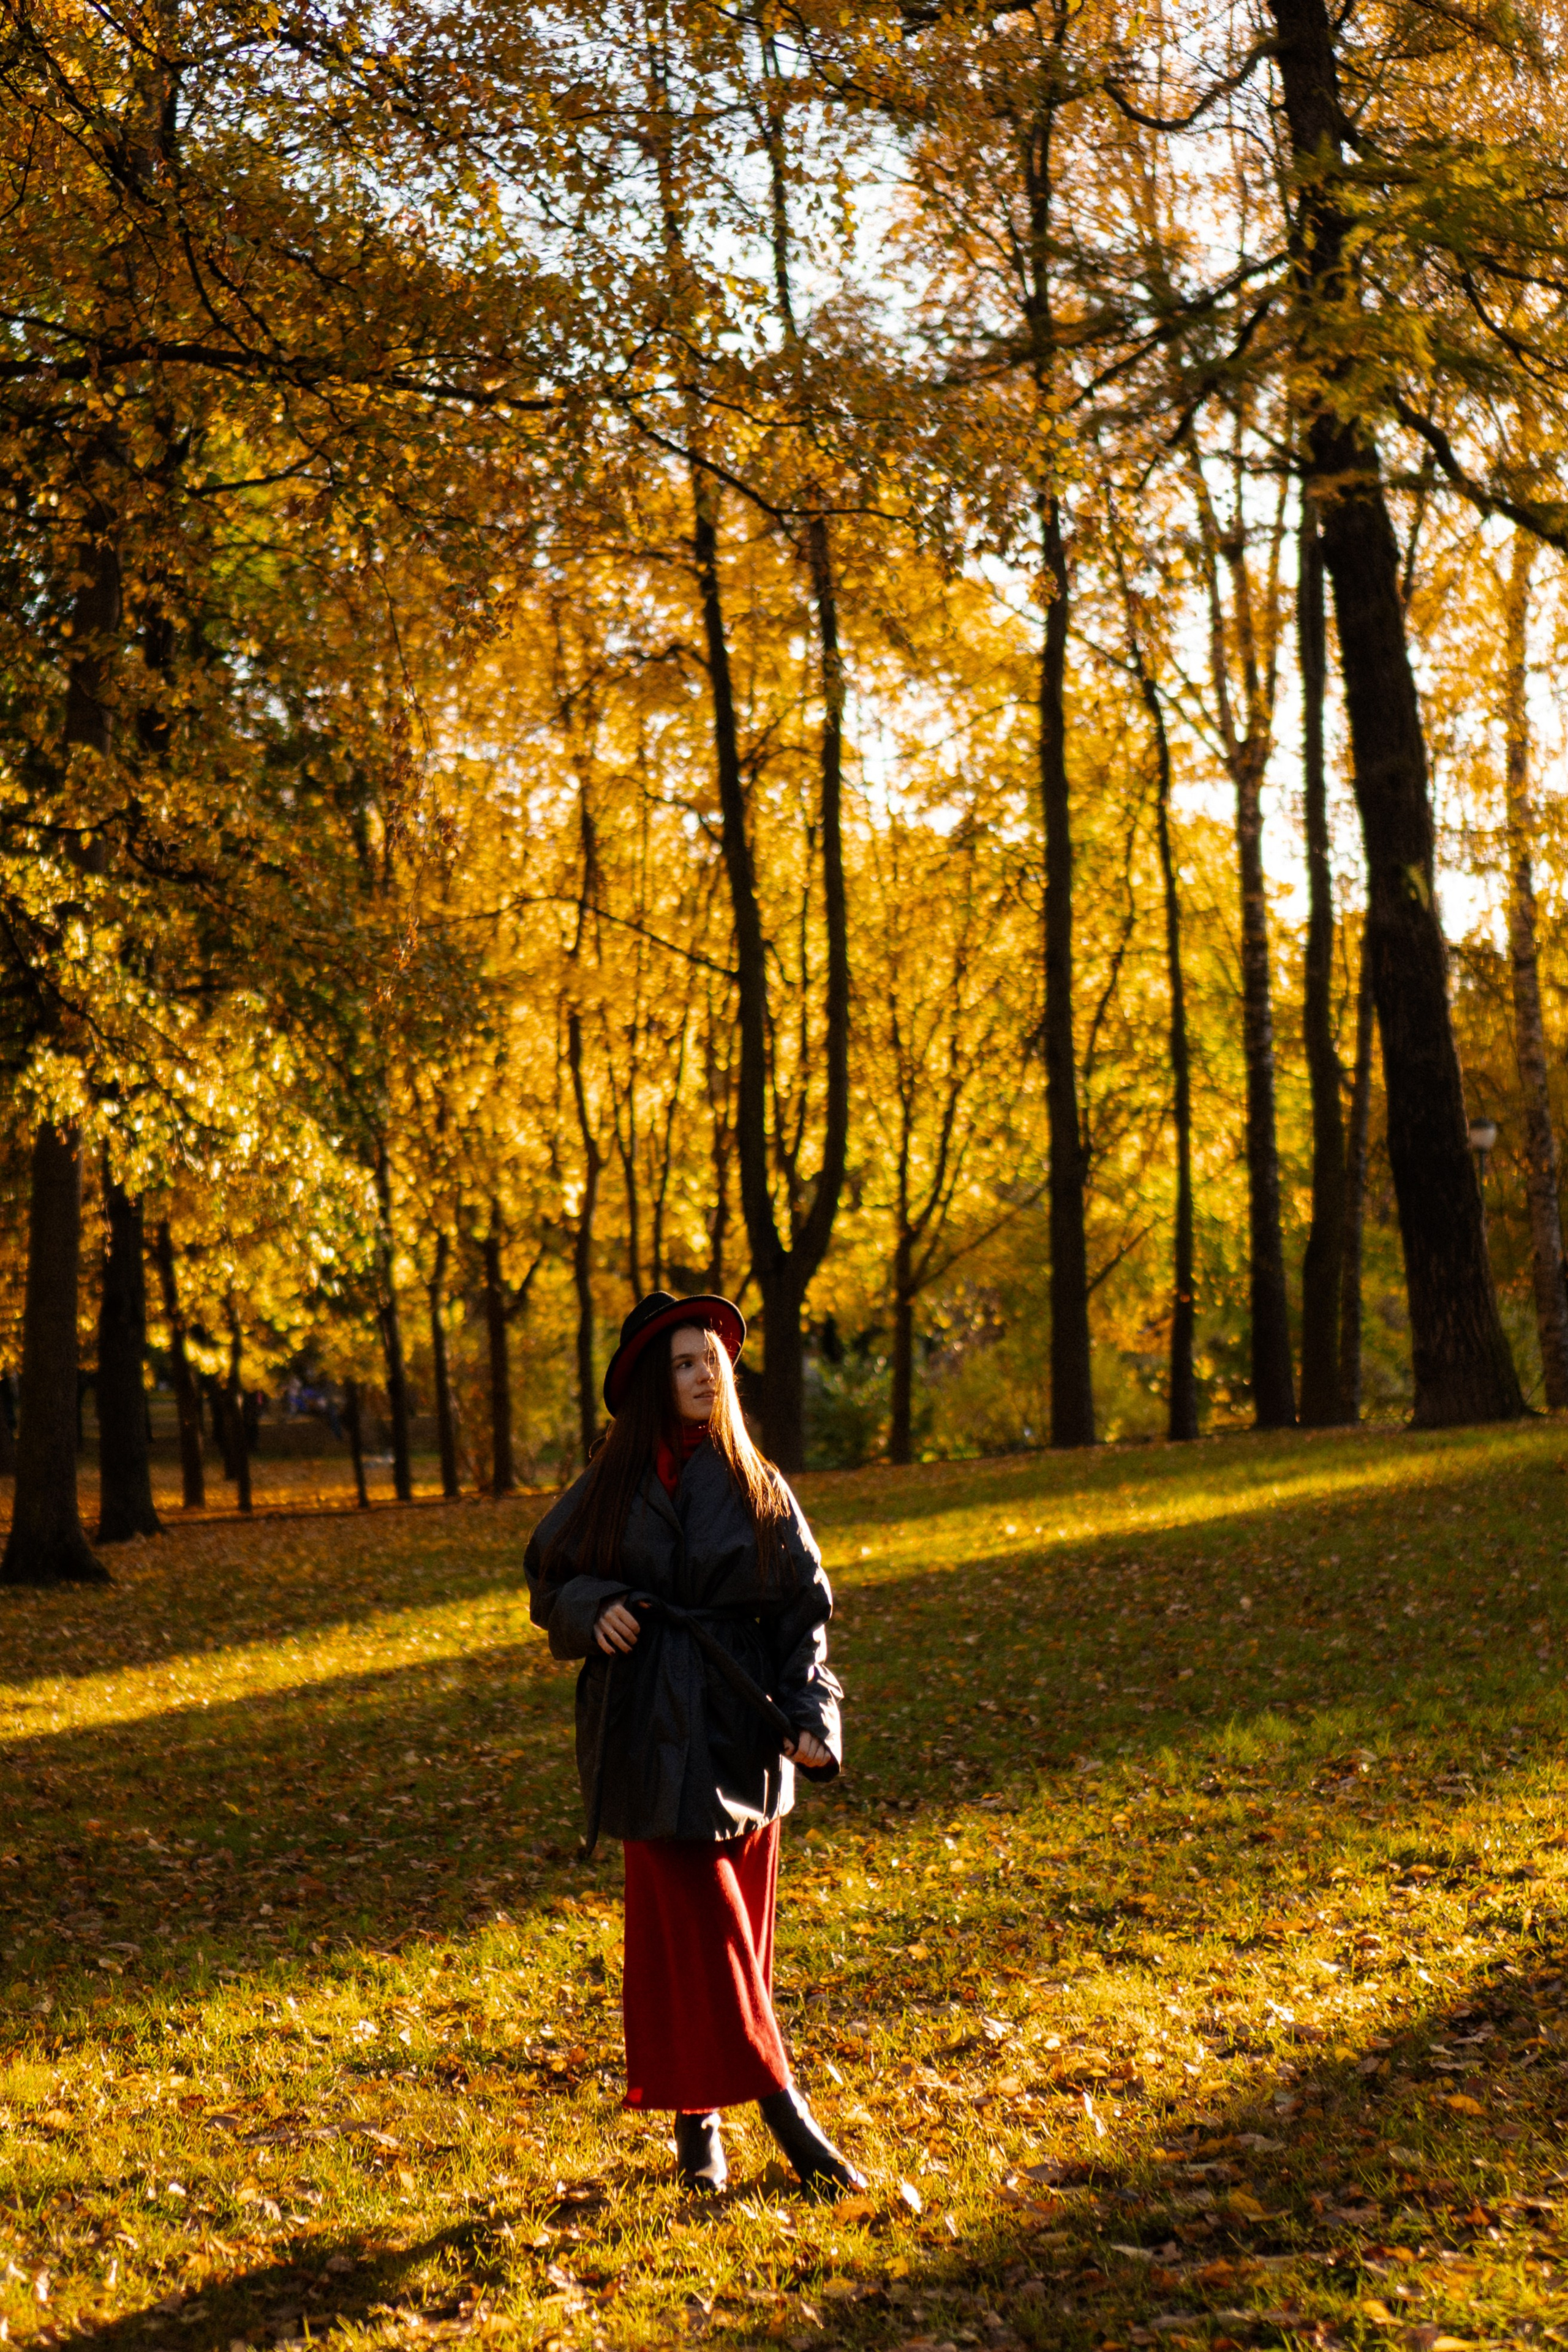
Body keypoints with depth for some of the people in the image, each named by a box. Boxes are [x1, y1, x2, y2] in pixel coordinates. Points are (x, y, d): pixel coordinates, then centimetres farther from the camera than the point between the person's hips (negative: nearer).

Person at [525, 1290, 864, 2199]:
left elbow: (804, 1609, 3)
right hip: (655, 1737, -1)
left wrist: (812, 1718, -10)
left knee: (735, 1930, 5)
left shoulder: (760, 1489, 5)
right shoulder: (612, 1488, 4)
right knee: (696, 1925, -7)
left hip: (743, 1729, 1)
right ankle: (784, 2109, -2)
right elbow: (551, 1578, 12)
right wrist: (594, 1610, -10)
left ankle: (700, 2119, 17)